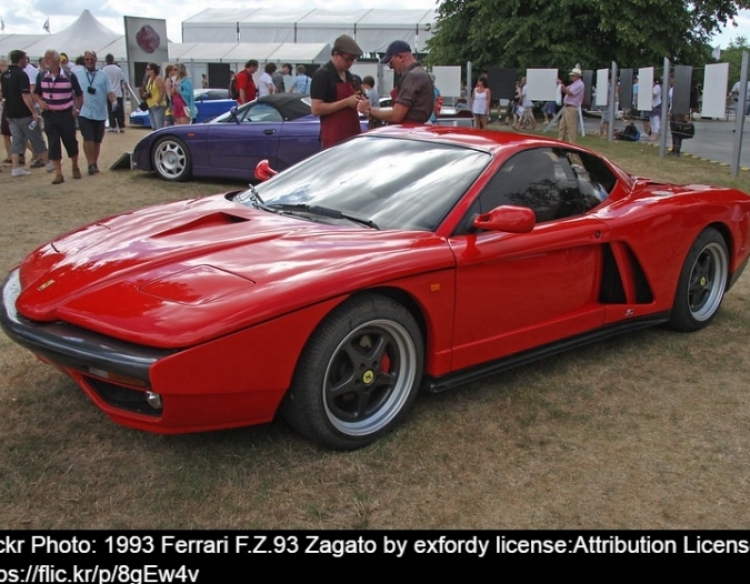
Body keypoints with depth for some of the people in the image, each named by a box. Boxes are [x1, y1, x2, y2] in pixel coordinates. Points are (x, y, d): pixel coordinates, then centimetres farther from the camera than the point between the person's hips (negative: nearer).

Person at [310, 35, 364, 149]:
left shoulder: (348, 75, 15)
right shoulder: (322, 75, -9)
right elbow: (316, 109, -17)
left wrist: (357, 101, 6)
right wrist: (346, 102, -19)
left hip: (352, 135, 8)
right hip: (334, 139, -8)